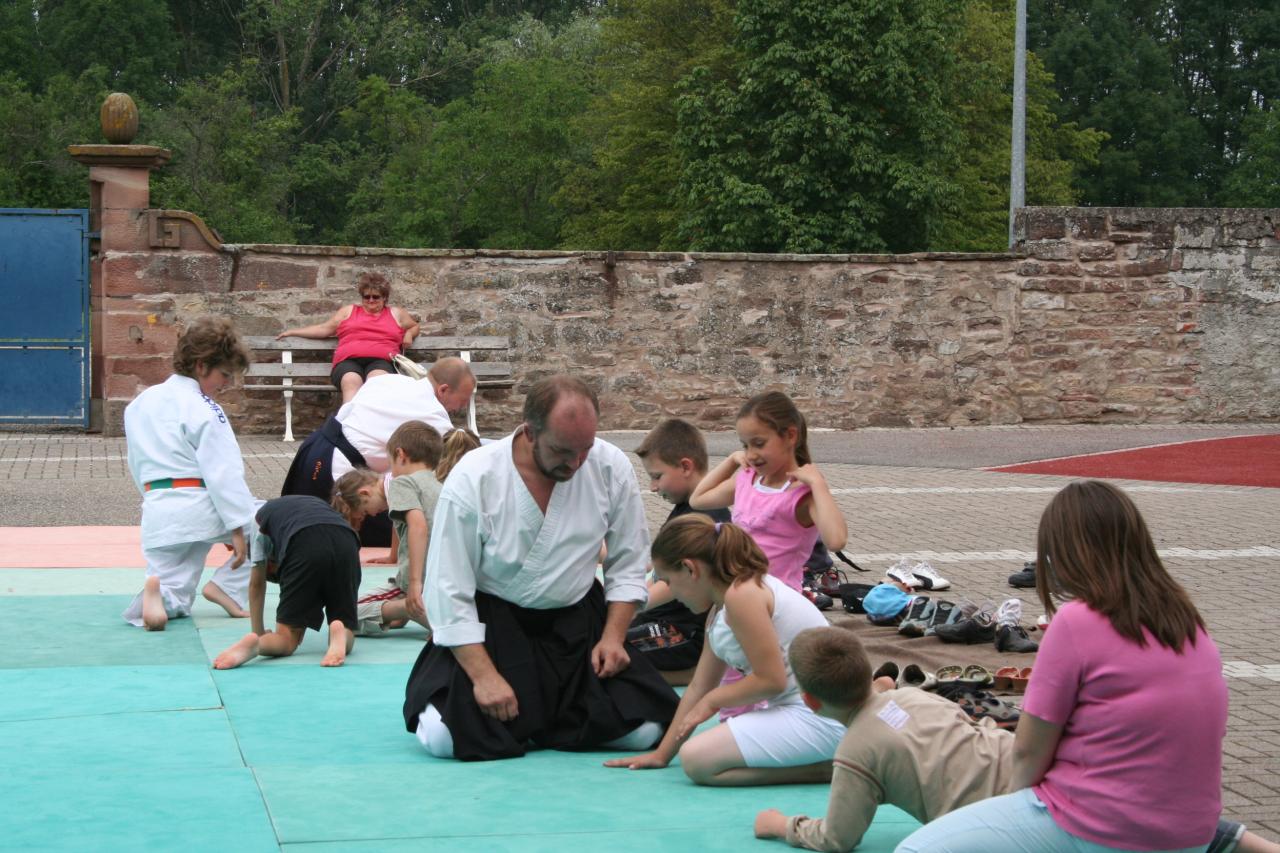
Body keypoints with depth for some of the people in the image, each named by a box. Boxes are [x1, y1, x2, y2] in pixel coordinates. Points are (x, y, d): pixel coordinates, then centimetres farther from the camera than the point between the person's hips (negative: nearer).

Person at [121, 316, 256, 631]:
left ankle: (159, 592, -23)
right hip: (201, 509, -6)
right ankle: (227, 585, 1)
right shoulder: (202, 410, -10)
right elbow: (223, 471, -15)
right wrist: (238, 526, -14)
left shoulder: (139, 404, 13)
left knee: (174, 603, 13)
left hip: (157, 515, 6)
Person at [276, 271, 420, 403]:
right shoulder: (348, 311, 29)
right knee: (351, 381, -38)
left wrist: (409, 334, 17)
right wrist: (291, 332, 24)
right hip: (349, 361, 1)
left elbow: (414, 326, 42)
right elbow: (324, 329, 29)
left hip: (382, 361, -1)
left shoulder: (396, 314, 29)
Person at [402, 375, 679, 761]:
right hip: (492, 621, -3)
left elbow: (628, 564, 3)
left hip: (577, 621, 3)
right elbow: (448, 590, -16)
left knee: (644, 727, -12)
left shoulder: (611, 468, -11)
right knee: (444, 737, -21)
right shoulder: (473, 479, -20)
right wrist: (484, 675, -22)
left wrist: (613, 637, -9)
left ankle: (546, 713, 17)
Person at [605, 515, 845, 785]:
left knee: (697, 759, -18)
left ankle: (823, 769, -13)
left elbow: (771, 680, -17)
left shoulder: (741, 595, -16)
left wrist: (712, 701, -3)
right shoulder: (720, 610, 16)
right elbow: (698, 688, 20)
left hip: (817, 715, -11)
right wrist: (661, 753, 20)